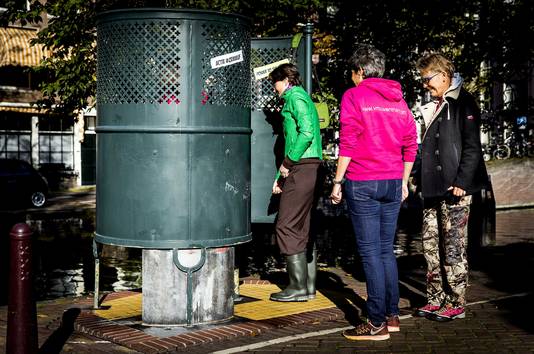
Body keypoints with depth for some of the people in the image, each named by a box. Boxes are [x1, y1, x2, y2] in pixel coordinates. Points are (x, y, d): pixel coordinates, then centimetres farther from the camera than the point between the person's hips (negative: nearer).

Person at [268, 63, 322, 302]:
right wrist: (281, 176, 24)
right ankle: (309, 286, 13)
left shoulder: (295, 97, -5)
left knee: (287, 227, -8)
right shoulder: (302, 97, 25)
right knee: (304, 228, 10)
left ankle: (298, 287, -8)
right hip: (309, 167, 10)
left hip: (301, 167, -10)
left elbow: (306, 132, -21)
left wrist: (287, 163, -15)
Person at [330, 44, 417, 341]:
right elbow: (411, 144, 13)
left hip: (362, 183, -6)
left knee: (370, 253, -4)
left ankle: (377, 324, -2)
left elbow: (347, 143, -11)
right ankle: (392, 316, 18)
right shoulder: (398, 99, 13)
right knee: (386, 250, 14)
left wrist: (338, 181, -7)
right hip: (393, 183, 6)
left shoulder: (353, 96, -4)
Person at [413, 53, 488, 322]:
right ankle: (435, 300, 18)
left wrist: (461, 182, -18)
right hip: (432, 189, 8)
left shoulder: (463, 103, -6)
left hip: (454, 189, -8)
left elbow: (472, 147, -12)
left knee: (453, 248, -4)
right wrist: (420, 180, 17)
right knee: (431, 246, 10)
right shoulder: (433, 107, 18)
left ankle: (456, 304, 4)